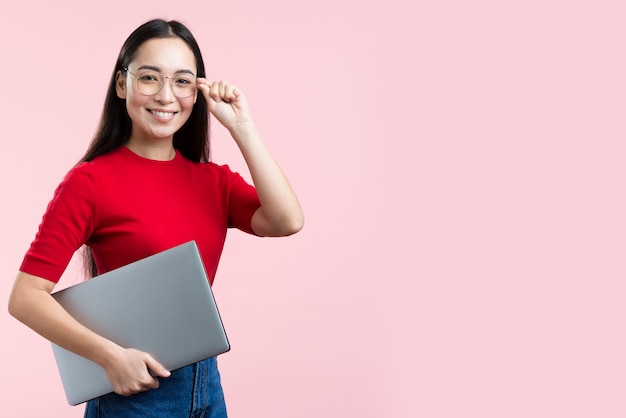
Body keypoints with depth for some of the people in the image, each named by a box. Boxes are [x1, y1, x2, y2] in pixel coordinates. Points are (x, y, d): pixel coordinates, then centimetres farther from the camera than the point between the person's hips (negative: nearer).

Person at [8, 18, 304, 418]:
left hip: (207, 384, 5)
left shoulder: (213, 179, 3)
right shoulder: (91, 181, -11)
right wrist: (110, 355, -23)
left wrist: (241, 127, -11)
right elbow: (26, 297, -14)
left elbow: (287, 222, -13)